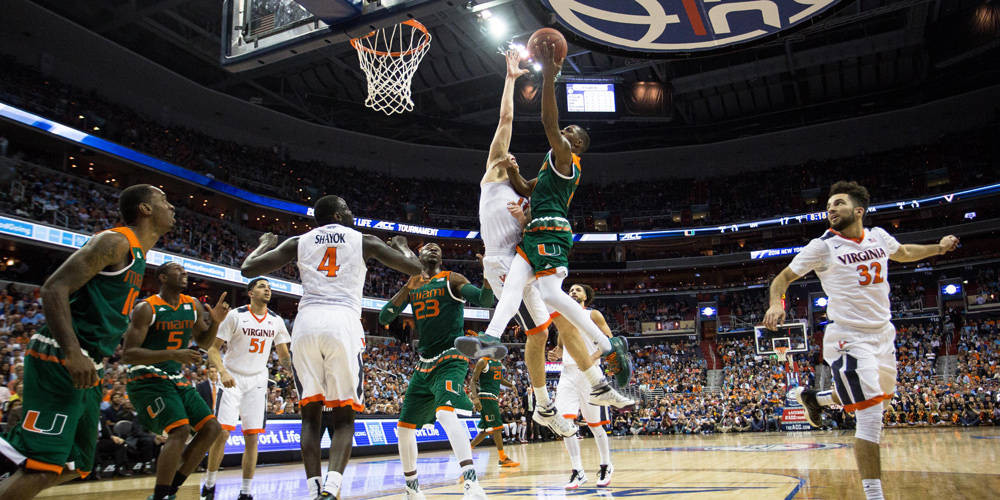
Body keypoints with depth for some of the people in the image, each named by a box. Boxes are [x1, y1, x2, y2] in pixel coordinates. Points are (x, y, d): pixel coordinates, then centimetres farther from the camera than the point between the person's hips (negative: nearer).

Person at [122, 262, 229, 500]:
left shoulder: (193, 306, 6)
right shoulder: (146, 308, -12)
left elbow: (204, 341, 18)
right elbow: (128, 355, -18)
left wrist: (215, 321, -3)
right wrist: (172, 354, -30)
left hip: (177, 380, 8)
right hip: (148, 380, -7)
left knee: (212, 428, 1)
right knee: (180, 430, -25)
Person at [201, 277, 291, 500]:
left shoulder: (276, 321, 4)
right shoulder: (235, 315, -7)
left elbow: (284, 356, 10)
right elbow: (213, 349, -7)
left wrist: (292, 366, -12)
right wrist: (223, 372, -24)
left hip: (257, 382, 3)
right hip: (232, 380, -3)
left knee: (252, 437, 1)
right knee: (222, 432, -10)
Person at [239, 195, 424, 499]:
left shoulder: (297, 242, 19)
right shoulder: (363, 241, 15)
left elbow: (248, 269, 19)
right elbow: (415, 269, 14)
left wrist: (265, 244, 40)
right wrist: (402, 245, 36)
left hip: (306, 324, 2)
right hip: (343, 323, -2)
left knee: (310, 414, 13)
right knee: (344, 417, 5)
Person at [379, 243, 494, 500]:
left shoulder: (451, 280, -1)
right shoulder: (412, 286, 13)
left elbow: (484, 300, -15)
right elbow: (383, 318, 5)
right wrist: (406, 290, -9)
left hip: (450, 360, -7)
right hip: (425, 363, 7)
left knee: (446, 412, -31)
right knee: (404, 426, 11)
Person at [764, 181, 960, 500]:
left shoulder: (879, 237, 5)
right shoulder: (823, 246, -10)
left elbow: (902, 253, 28)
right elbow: (783, 277, -7)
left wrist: (938, 248, 22)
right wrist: (776, 303, -25)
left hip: (883, 334, 7)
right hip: (848, 338, -6)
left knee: (882, 395, 24)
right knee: (871, 416, -13)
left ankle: (814, 398, 45)